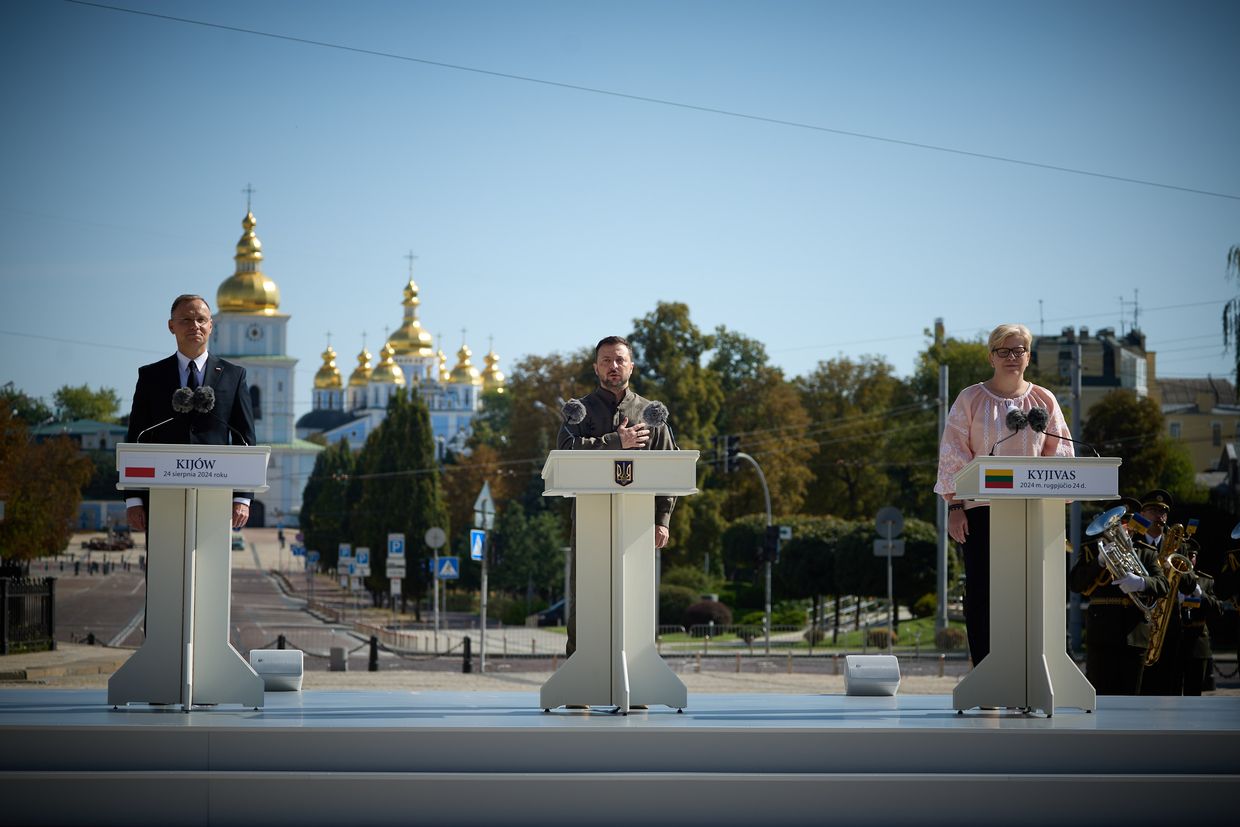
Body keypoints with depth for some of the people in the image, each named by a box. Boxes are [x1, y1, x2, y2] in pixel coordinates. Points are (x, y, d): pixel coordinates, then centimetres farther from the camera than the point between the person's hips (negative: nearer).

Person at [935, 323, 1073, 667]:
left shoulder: (1044, 401, 10)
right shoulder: (971, 400, 4)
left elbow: (1060, 454, 10)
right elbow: (953, 454, 1)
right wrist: (954, 505, -6)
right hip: (980, 507, -1)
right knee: (981, 590, -3)